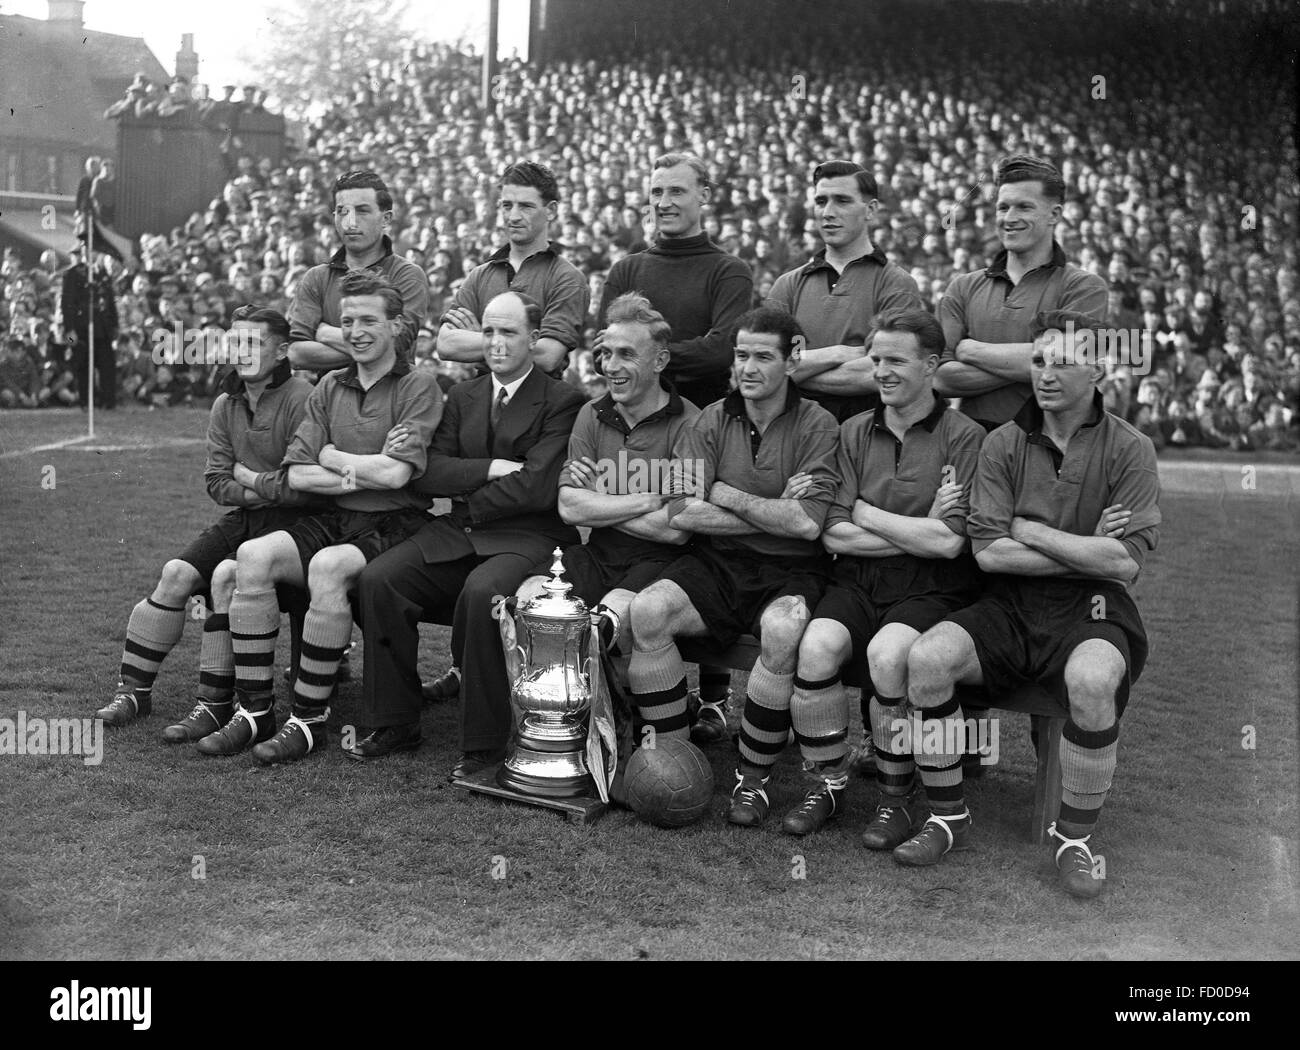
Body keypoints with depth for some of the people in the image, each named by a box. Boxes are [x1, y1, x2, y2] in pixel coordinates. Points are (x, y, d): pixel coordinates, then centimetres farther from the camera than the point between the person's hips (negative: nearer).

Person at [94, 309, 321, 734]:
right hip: (242, 517, 7)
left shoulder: (300, 399, -14)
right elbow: (216, 481, 8)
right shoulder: (225, 405, 9)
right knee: (176, 574, -9)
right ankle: (134, 689, 3)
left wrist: (249, 478, -7)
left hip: (291, 521, -7)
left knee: (227, 575, -27)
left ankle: (216, 705, -18)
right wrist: (268, 488, -9)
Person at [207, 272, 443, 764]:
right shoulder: (331, 387, 15)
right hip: (335, 520, 5)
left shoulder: (419, 387, -3)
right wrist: (362, 474, -8)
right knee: (253, 555, -20)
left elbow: (395, 473, -16)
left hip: (395, 526, -5)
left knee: (328, 566, -34)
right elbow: (296, 474, 5)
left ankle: (309, 721, -22)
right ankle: (254, 710, -13)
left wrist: (331, 457, -2)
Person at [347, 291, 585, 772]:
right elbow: (427, 474, 6)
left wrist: (463, 502, -3)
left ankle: (484, 742, -20)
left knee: (482, 591, -35)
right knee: (377, 578, -16)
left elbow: (537, 488, -12)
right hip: (456, 534, 6)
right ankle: (394, 724, -4)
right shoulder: (463, 396, 17)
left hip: (528, 537, -5)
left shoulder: (563, 402, -1)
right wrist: (492, 468, -9)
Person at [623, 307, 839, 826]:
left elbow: (807, 524, -13)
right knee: (645, 612, -25)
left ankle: (752, 778, -15)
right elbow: (682, 513, -4)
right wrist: (776, 517, -7)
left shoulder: (817, 426, 0)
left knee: (782, 631, -36)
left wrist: (725, 495, -6)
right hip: (717, 564, 3)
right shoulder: (711, 421, 8)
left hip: (789, 570, -3)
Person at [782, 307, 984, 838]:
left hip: (931, 589, -3)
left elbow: (949, 543, -12)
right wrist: (920, 531, -7)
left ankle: (895, 797, -10)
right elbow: (834, 533, 2)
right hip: (858, 580, 3)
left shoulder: (964, 437, -2)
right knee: (817, 645, -26)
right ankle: (827, 784, -4)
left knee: (887, 652, -32)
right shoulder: (853, 432, 11)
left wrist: (866, 514, -3)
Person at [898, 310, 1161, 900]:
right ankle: (948, 818, -4)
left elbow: (1125, 563, -10)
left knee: (1091, 681, -36)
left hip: (1091, 609, -2)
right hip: (1010, 607, 2)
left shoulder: (1128, 449, 0)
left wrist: (1031, 531, -7)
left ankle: (1074, 838, -11)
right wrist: (1087, 551, -6)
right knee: (926, 657, -24)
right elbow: (988, 550, -4)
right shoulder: (1003, 444, 5)